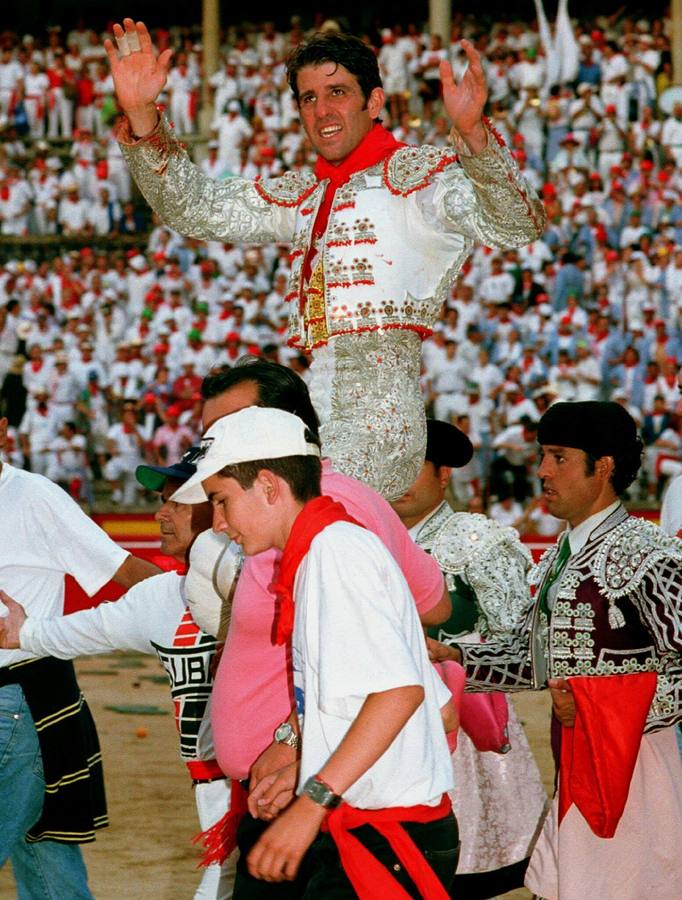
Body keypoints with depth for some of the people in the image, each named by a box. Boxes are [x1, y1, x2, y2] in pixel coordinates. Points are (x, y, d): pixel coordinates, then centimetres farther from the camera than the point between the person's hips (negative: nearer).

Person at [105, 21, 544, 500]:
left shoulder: (417, 173, 2)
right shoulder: (304, 197, 23)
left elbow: (517, 225, -14)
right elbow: (195, 208, 20)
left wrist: (472, 133, -32)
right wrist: (142, 115, 6)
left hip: (377, 413, -7)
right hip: (314, 408, 7)